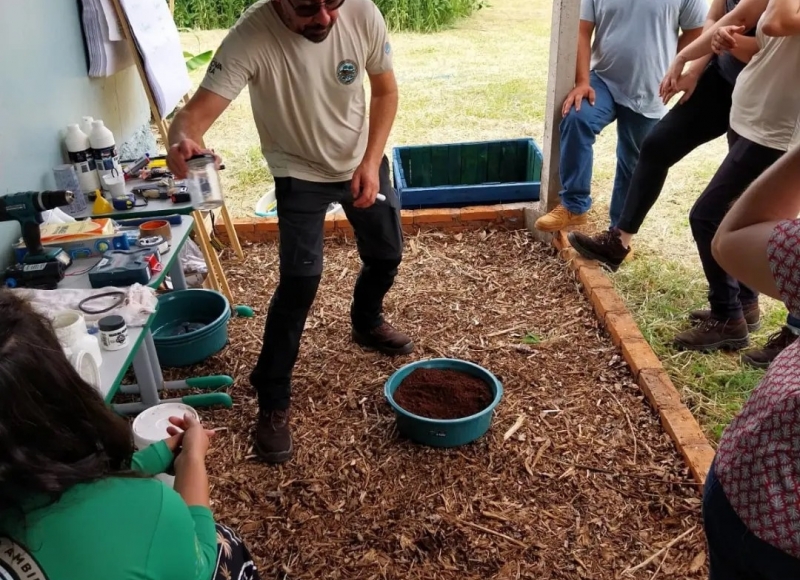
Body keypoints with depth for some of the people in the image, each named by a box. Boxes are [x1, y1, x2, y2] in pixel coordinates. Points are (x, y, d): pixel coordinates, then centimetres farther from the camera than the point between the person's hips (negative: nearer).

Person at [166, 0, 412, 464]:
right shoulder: (251, 37, -31)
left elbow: (386, 90, -7)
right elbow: (195, 114, -36)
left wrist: (371, 161, -16)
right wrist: (182, 140, -60)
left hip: (362, 160, 4)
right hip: (300, 173, -4)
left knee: (386, 255, 16)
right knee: (301, 279, -15)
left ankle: (367, 322, 49)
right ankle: (273, 402, 1)